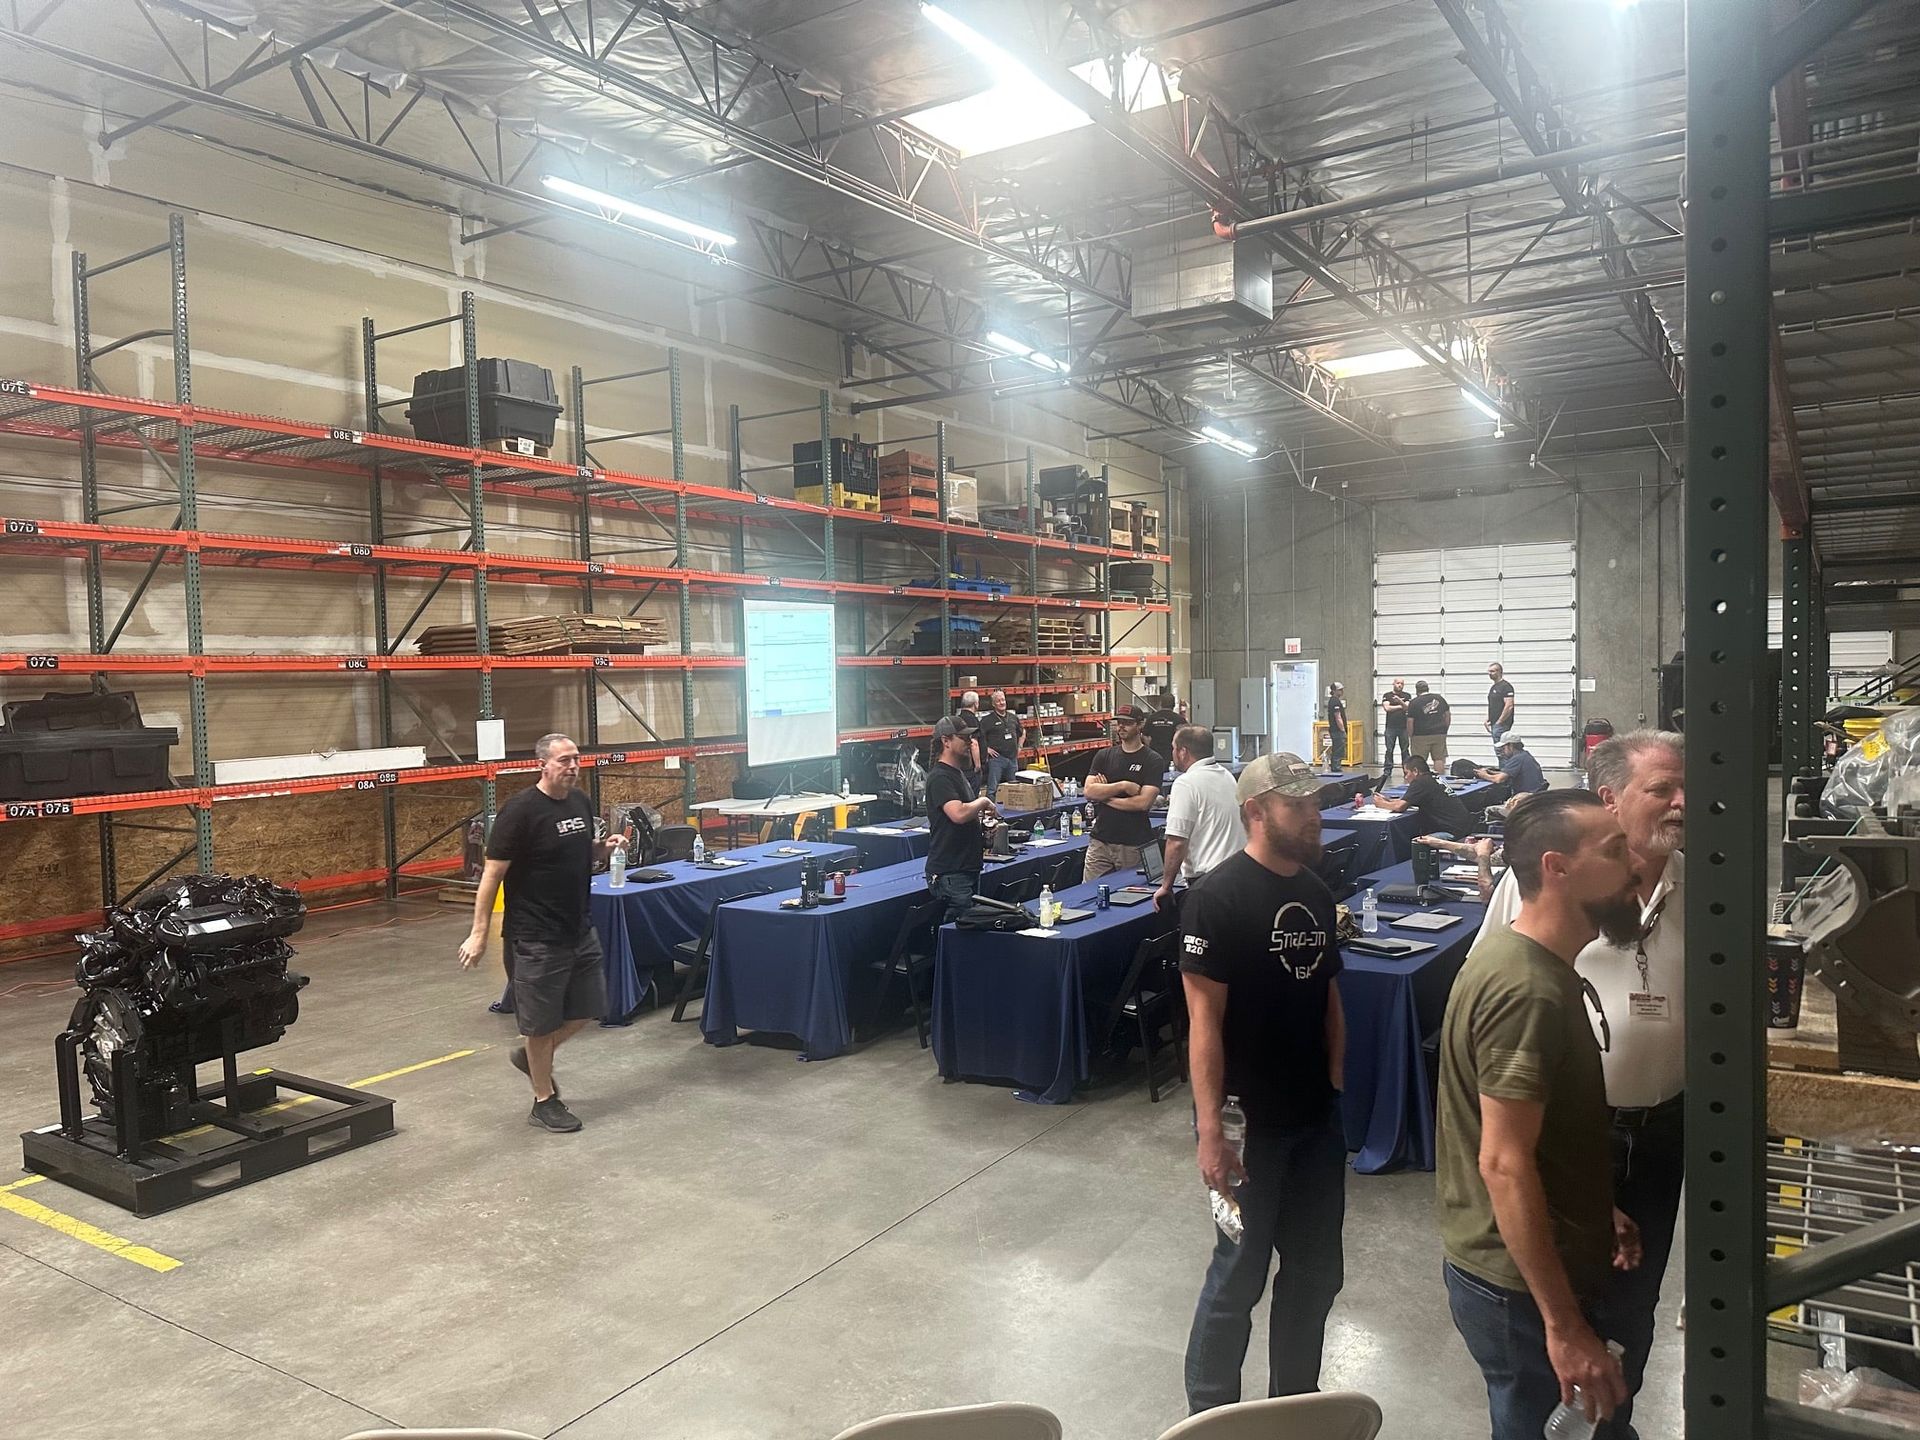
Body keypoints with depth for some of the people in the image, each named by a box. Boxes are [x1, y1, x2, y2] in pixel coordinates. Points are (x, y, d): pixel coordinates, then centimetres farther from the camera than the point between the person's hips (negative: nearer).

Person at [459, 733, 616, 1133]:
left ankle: (531, 1056, 37)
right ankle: (544, 1102, 21)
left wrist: (604, 848, -1)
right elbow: (493, 873, -14)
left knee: (588, 1008, 15)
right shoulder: (520, 811, -17)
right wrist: (479, 934, -15)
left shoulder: (581, 803, 5)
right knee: (542, 1022, 5)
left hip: (580, 931, 7)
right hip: (536, 938, -7)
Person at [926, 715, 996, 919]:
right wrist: (983, 802, -12)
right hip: (950, 873, -10)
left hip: (968, 868, 10)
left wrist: (983, 826, 10)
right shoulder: (939, 777, -15)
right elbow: (959, 814, -30)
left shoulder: (962, 774, 17)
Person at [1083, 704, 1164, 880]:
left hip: (1134, 845, -3)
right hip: (1100, 841, 3)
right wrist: (1123, 786, -13)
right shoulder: (1104, 756, 10)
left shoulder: (1152, 761, -2)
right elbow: (1089, 791, -2)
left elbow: (1143, 802, -13)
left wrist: (1105, 796, -5)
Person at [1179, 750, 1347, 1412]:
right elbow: (1204, 1021, -19)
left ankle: (1295, 1402, 37)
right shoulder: (1216, 898, -17)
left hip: (1317, 1117, 7)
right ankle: (1209, 1412, 27)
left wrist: (1336, 1086, 11)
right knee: (1240, 1275, 7)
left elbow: (1329, 997, 13)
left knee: (1316, 1271, 17)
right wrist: (1209, 1131, -21)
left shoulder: (1317, 892, 5)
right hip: (1251, 1122, -7)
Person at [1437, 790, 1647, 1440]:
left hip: (1506, 1265, 9)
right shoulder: (1528, 990, -27)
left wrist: (1598, 1210, 21)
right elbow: (1505, 1164, -30)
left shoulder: (1522, 953, 5)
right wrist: (1564, 1327, -27)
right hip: (1522, 1286, -9)